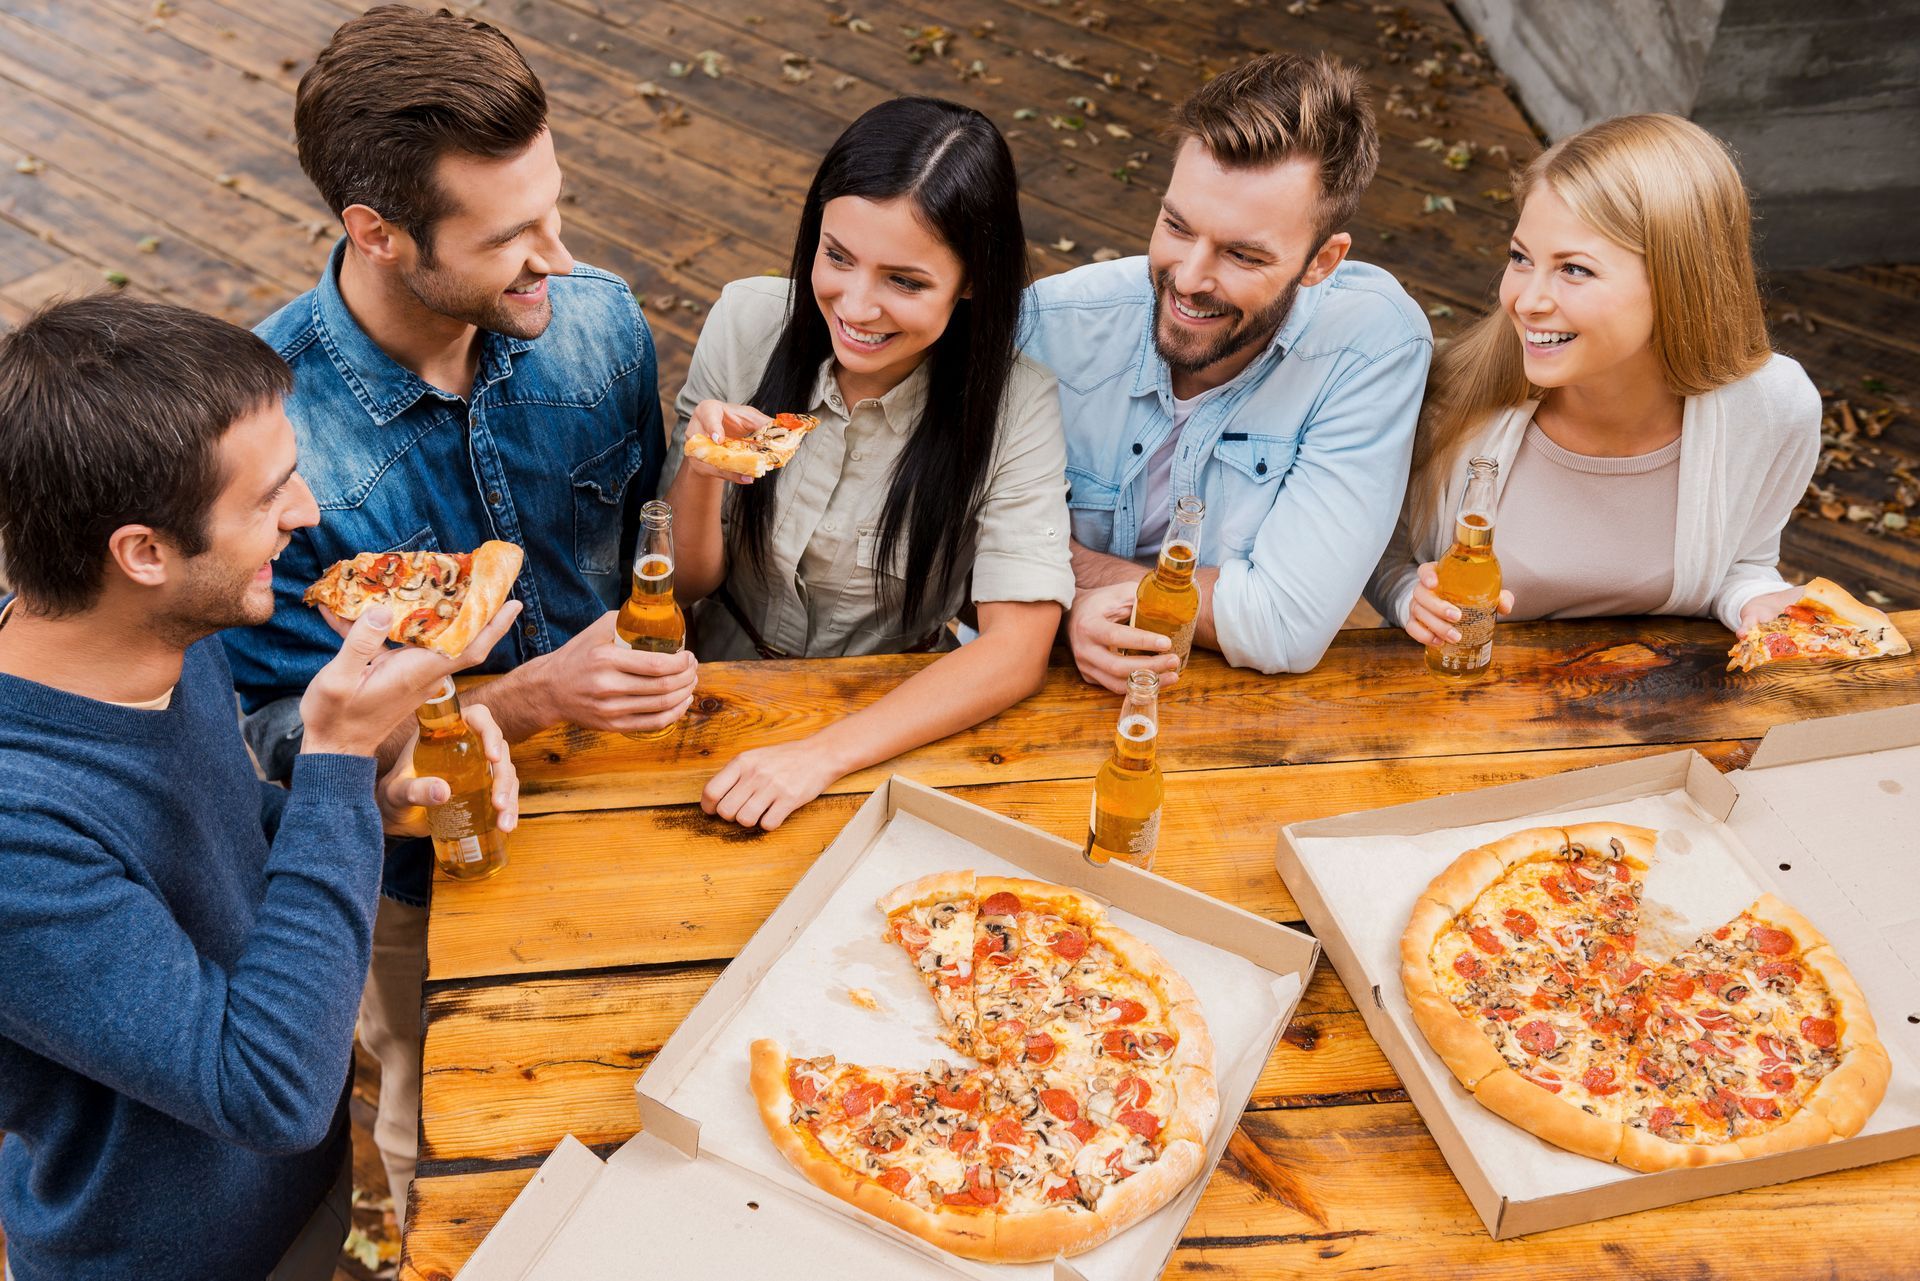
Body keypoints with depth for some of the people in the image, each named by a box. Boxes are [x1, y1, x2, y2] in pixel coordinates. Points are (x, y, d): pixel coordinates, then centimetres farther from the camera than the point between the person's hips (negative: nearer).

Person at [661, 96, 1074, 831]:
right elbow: (689, 583, -2)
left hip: (899, 722, -2)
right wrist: (701, 475, -24)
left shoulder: (1013, 403, -16)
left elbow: (1017, 649, -21)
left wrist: (823, 755, -31)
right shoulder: (746, 323, -9)